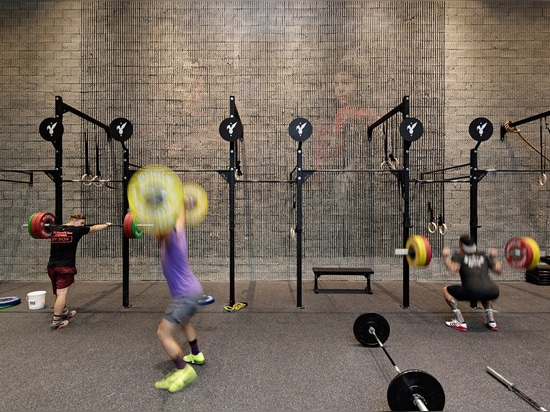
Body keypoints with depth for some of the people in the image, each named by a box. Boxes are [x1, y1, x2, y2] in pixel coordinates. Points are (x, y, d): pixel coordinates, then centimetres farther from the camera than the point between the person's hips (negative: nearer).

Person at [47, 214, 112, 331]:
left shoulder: (55, 229, 9)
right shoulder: (77, 230, -5)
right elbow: (94, 228, 9)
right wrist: (106, 225, 26)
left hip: (52, 267, 8)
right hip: (65, 267, -8)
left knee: (59, 292, 21)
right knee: (61, 294, -5)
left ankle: (65, 312, 38)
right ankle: (56, 322, -4)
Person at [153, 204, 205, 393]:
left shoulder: (172, 239, -16)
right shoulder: (178, 234, 7)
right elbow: (180, 219, 24)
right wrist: (182, 205, 37)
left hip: (185, 294, -10)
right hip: (193, 289, 10)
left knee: (164, 333, -8)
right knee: (184, 321, 32)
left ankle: (183, 371, -6)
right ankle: (196, 355, 44)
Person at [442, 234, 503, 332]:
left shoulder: (459, 256, 12)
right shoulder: (483, 255, 25)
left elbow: (453, 269, -8)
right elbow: (499, 270, 24)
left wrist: (446, 256, 6)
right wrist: (494, 257, 38)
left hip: (473, 292, -6)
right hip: (493, 292, 6)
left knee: (446, 290, 18)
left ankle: (461, 323, 8)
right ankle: (491, 321, 25)